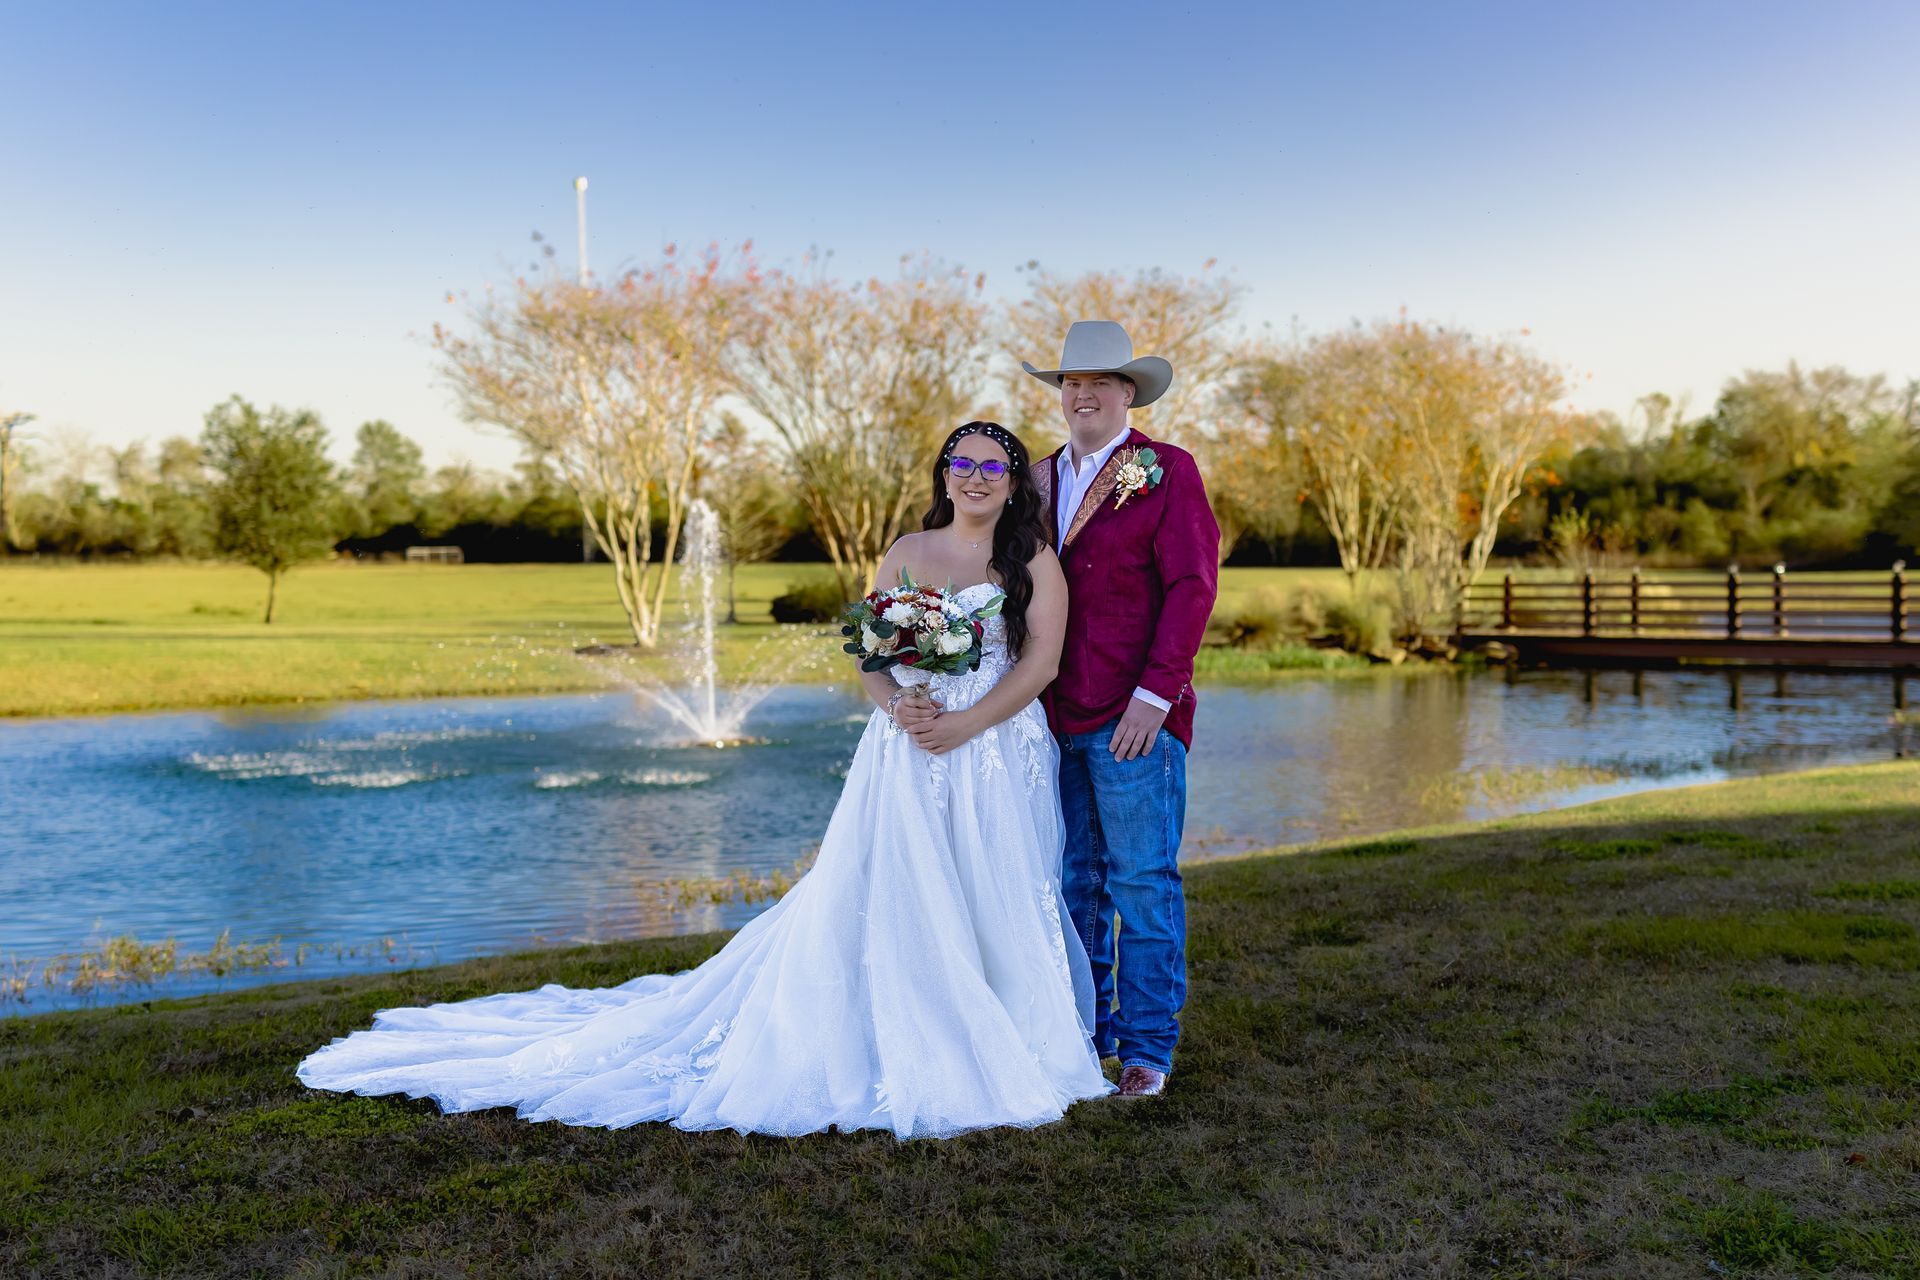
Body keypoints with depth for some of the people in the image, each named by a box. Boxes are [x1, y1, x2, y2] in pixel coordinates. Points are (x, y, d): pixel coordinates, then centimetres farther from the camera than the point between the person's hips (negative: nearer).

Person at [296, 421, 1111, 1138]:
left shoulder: (1034, 560, 4)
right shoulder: (906, 553, 9)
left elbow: (1042, 663, -4)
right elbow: (870, 659, 6)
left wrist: (965, 724, -16)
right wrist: (897, 706, -15)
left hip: (998, 753, -1)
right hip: (905, 751, 1)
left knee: (988, 906, 1)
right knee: (883, 902, -3)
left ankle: (988, 1055, 16)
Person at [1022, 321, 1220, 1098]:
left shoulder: (1168, 471, -1)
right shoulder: (1042, 478, 15)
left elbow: (1192, 585, -8)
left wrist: (1155, 693, -15)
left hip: (1133, 715, -5)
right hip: (1056, 715, 5)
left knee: (1141, 880, -1)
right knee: (1072, 880, 12)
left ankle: (1147, 1046, 11)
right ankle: (1084, 1029, 25)